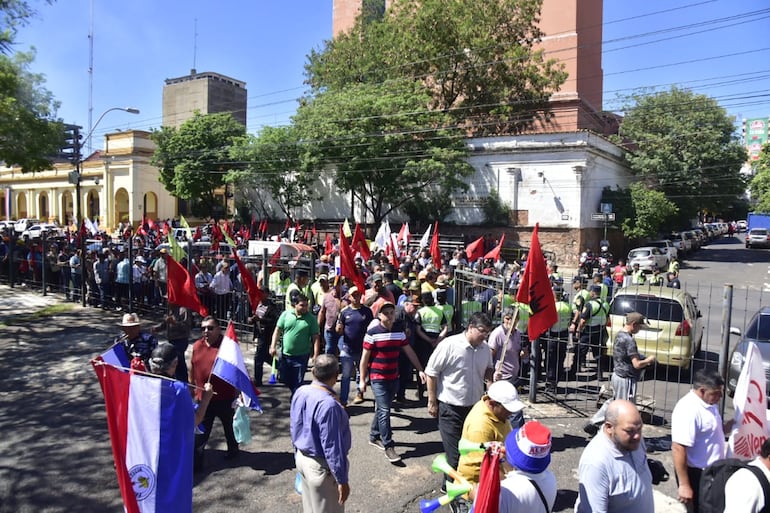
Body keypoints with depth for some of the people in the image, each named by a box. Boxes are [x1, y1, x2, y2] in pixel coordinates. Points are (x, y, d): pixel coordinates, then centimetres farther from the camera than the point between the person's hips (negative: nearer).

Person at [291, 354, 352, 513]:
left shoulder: (300, 392, -6)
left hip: (302, 458, 8)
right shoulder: (328, 404, -31)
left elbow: (295, 430, 7)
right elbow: (332, 447, -25)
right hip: (322, 467, -8)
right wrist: (342, 479, -15)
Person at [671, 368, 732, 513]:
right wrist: (684, 485, -29)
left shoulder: (708, 403, 2)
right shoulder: (688, 409, -28)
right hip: (696, 473, -9)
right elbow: (678, 448, -30)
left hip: (711, 470, 9)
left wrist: (726, 427, -1)